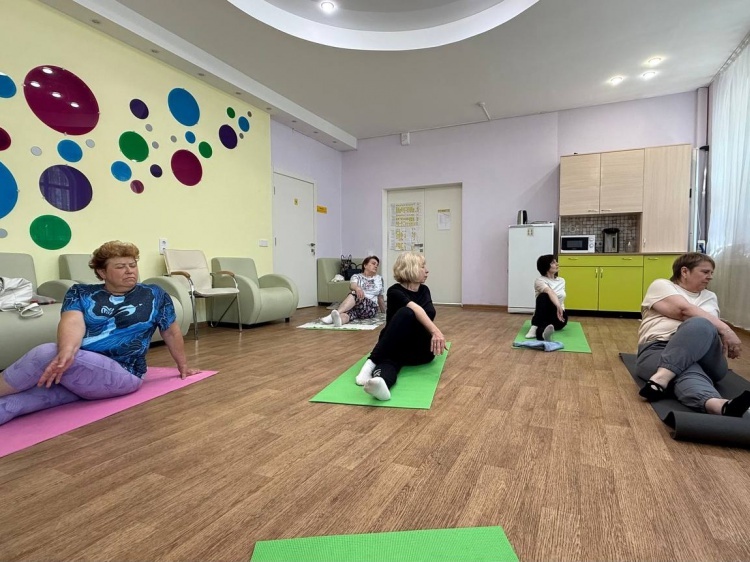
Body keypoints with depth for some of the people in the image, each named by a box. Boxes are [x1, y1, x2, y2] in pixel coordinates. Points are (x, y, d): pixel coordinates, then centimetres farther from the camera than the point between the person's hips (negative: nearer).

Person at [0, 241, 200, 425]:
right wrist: (67, 352, -31)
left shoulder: (154, 295, 8)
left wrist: (183, 367, 21)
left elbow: (171, 332, 16)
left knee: (46, 354, -28)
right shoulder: (80, 293, 10)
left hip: (121, 373, -3)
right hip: (74, 365, 3)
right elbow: (73, 323, -9)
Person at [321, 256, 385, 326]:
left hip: (371, 308, 0)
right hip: (354, 306, 1)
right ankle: (338, 318, -75)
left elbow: (380, 297, 29)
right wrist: (357, 287, -36)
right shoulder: (356, 276, 13)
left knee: (354, 294, -35)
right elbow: (352, 285, -11)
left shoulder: (379, 279, 20)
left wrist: (384, 311, 38)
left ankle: (335, 314, -60)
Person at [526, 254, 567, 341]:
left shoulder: (562, 281, 11)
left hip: (558, 315, 4)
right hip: (542, 317, -4)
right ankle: (540, 327, -55)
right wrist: (558, 306, -48)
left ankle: (539, 330, -61)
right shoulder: (539, 280, -10)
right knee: (543, 296, -36)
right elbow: (550, 292, -31)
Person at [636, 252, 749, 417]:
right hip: (657, 348, -2)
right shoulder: (661, 285, 11)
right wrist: (725, 329, -14)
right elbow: (684, 310, -8)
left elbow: (708, 324, 6)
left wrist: (722, 334, -17)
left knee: (700, 326, -31)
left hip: (702, 356, 2)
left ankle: (661, 378, -49)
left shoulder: (709, 297, 26)